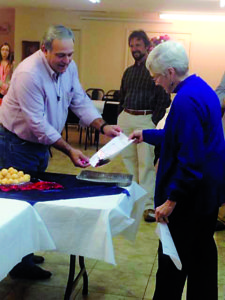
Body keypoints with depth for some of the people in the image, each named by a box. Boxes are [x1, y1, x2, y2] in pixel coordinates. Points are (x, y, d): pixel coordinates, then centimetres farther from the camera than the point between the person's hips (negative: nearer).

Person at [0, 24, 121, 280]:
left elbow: (80, 101, -1)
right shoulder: (29, 74, -27)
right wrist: (69, 151, -27)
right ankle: (21, 265, 13)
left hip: (42, 141, 8)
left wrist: (103, 126, -16)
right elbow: (38, 123, -27)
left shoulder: (69, 67, -4)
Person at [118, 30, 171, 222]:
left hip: (145, 120, -7)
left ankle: (150, 205, -4)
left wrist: (154, 120, -12)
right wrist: (121, 117, 13)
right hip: (126, 118, 7)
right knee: (129, 159, 11)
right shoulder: (128, 71, 16)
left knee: (146, 163, -8)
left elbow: (165, 99, -7)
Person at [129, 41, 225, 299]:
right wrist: (147, 135, 22)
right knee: (203, 252, 20)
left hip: (190, 197, -10)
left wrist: (171, 200, -22)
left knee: (173, 260, 4)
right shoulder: (202, 88, 8)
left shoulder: (186, 101, -24)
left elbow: (190, 160, -27)